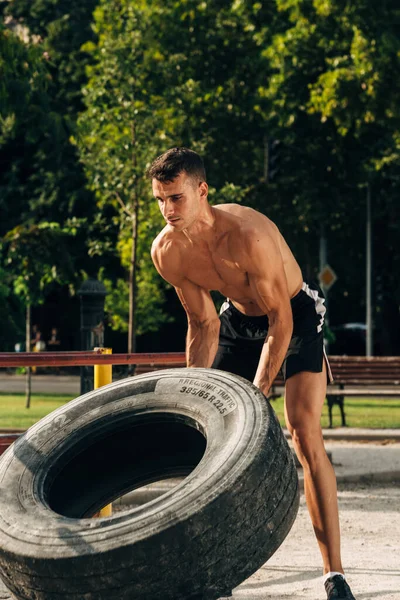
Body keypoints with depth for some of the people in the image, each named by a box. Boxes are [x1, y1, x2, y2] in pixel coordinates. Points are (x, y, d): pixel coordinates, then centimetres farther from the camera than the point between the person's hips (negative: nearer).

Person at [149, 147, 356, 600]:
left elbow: (280, 317, -27)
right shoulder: (166, 252, -16)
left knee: (305, 433, -19)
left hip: (295, 313, -6)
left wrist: (258, 392, -31)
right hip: (238, 320, 6)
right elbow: (202, 324, -3)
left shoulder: (247, 235, -35)